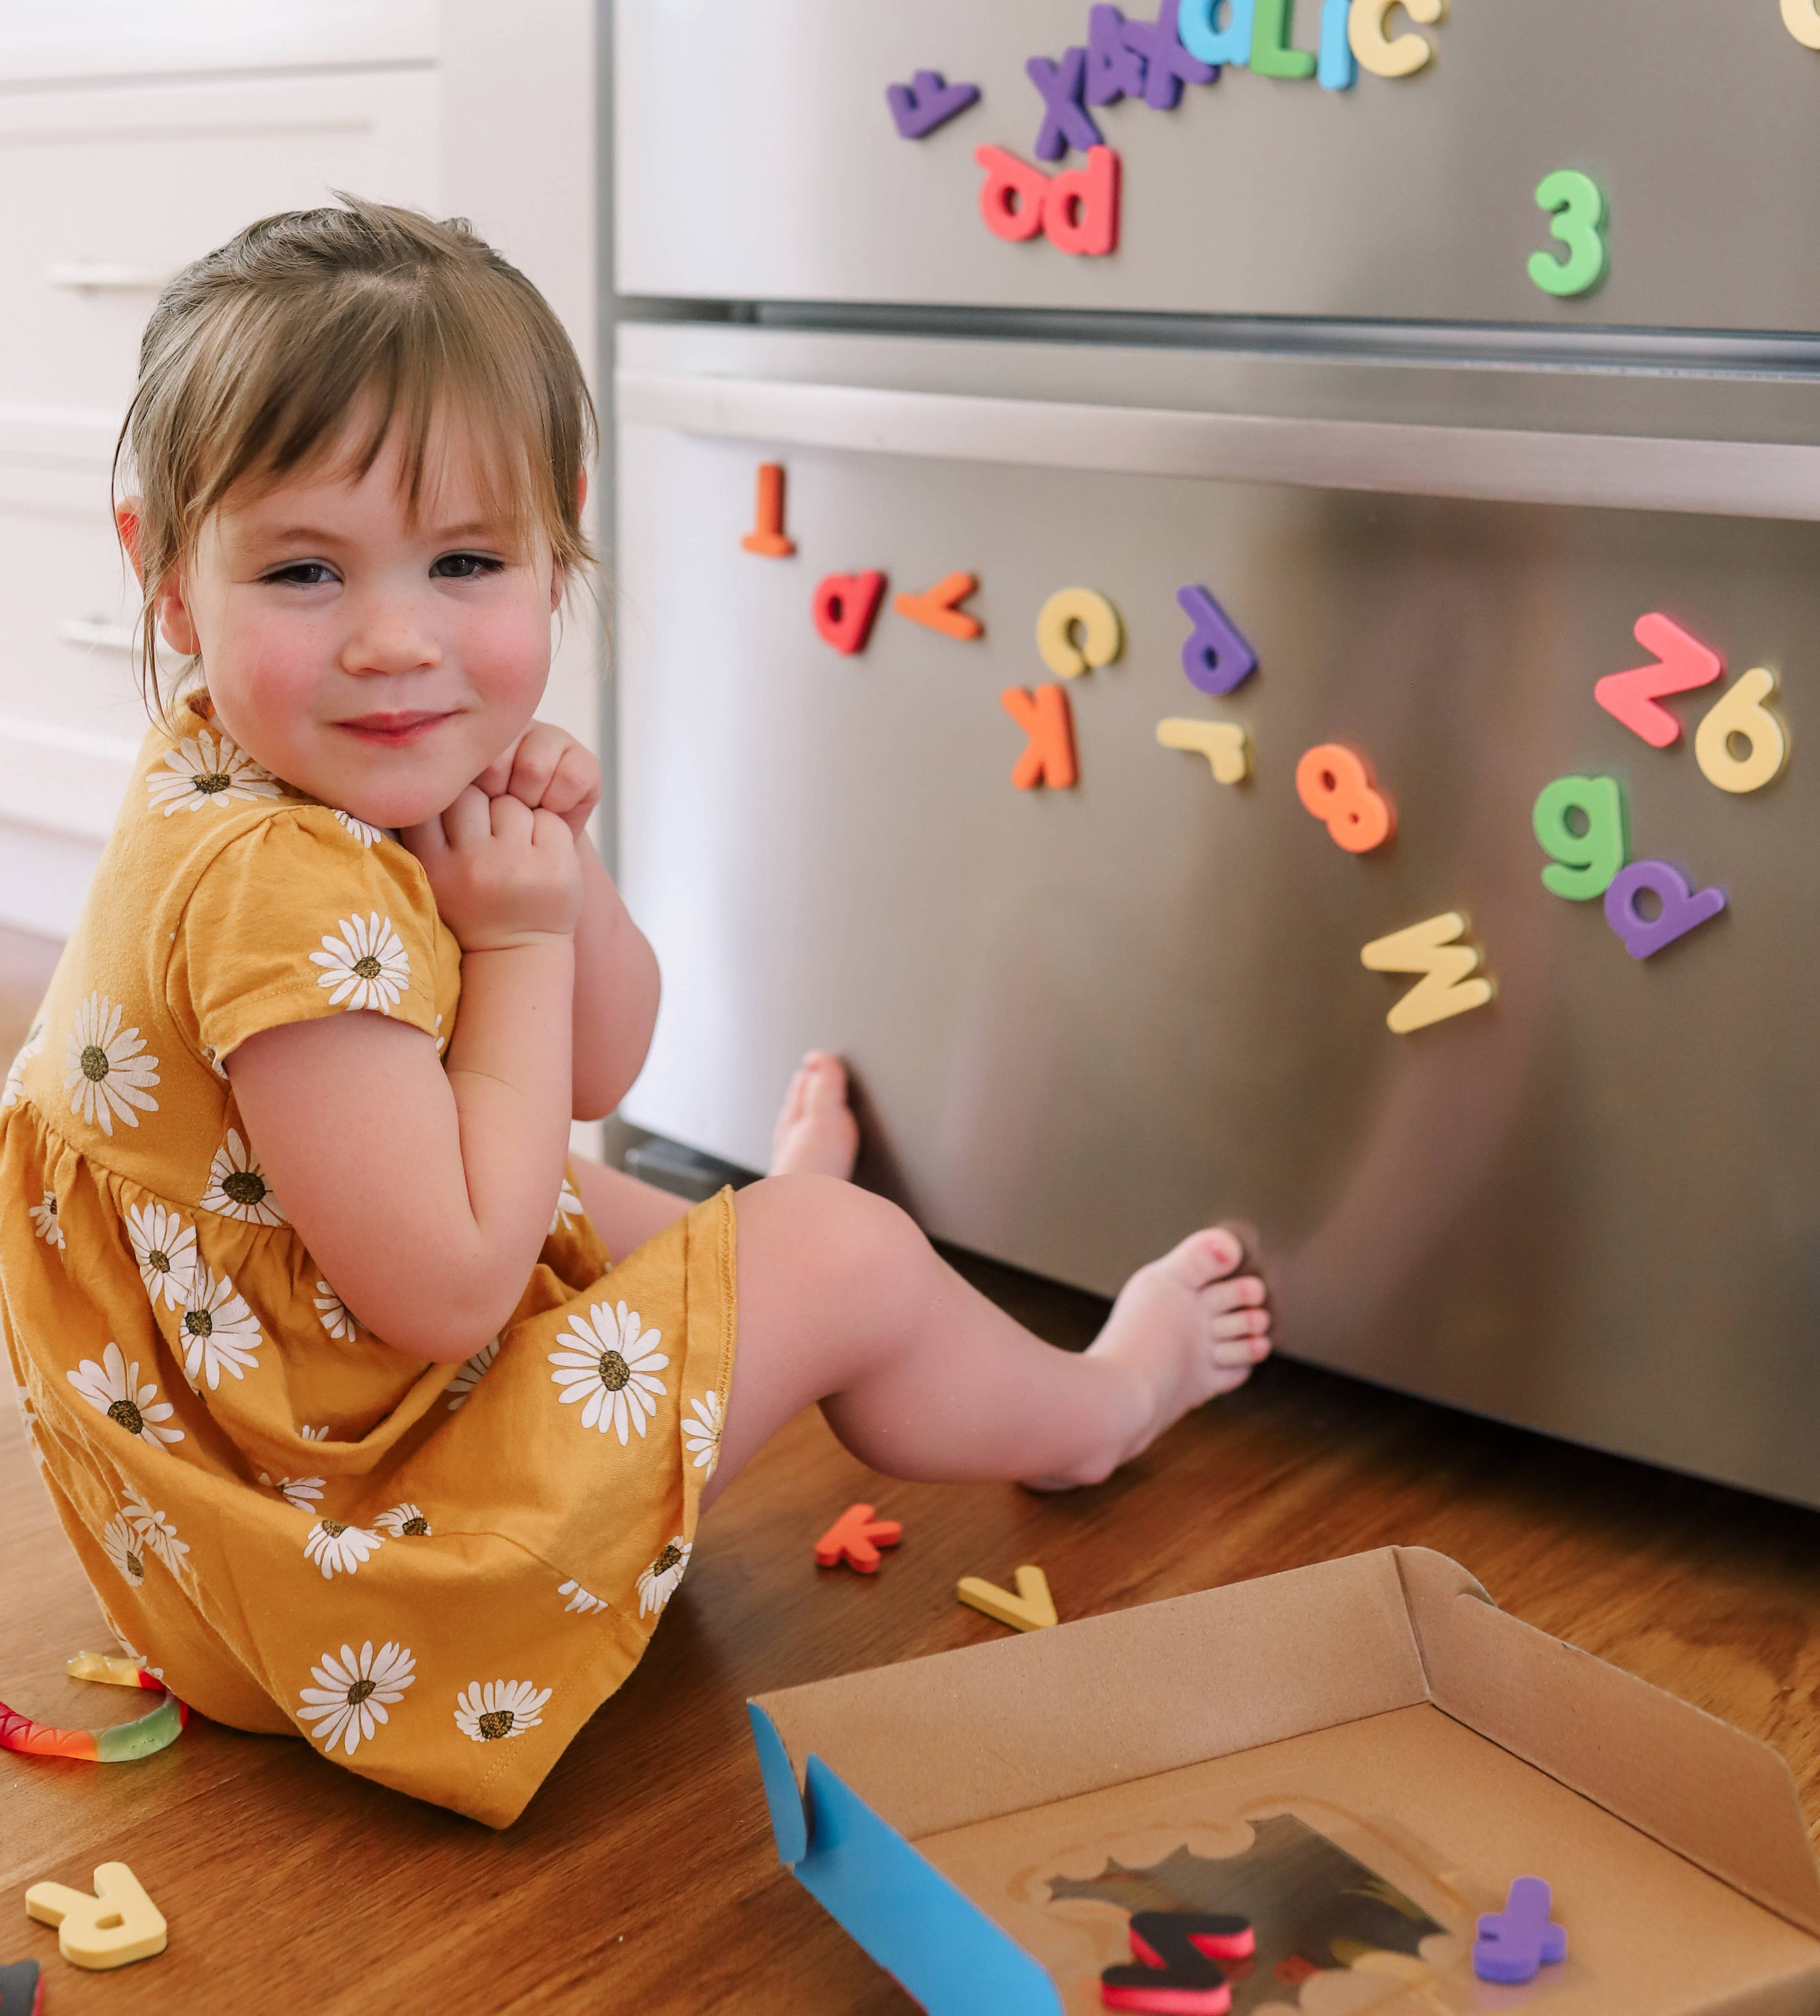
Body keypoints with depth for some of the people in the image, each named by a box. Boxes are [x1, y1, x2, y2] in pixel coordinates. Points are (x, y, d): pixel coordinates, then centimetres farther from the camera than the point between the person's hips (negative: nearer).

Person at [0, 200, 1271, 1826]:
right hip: (338, 1532, -9)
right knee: (856, 1266, 0)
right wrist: (519, 937, -24)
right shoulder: (277, 890, -33)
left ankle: (777, 1210, 66)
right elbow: (447, 1293, -31)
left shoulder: (382, 797, -3)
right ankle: (1096, 1405, 30)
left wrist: (562, 870, -15)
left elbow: (593, 1076, 5)